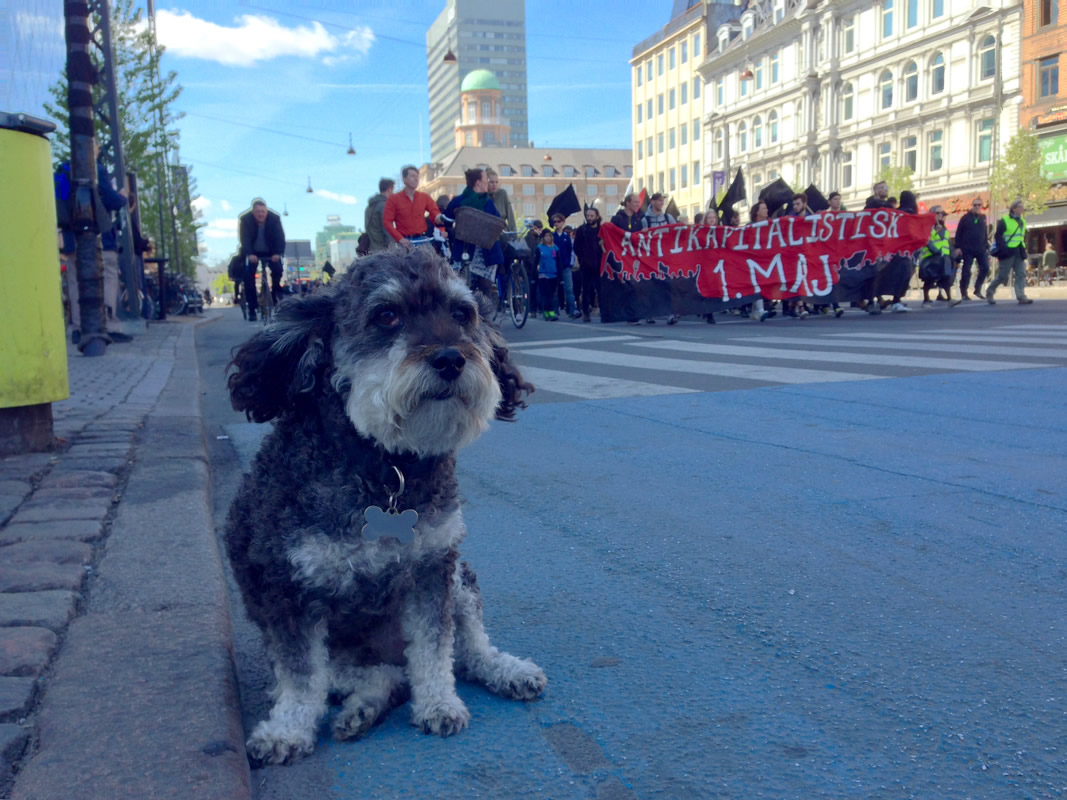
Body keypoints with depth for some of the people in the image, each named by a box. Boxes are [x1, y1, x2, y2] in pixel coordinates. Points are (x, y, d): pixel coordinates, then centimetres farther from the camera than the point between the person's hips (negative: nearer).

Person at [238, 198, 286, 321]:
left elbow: (280, 237, -26)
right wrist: (249, 254, -46)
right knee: (248, 276, -13)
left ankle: (276, 295, 2)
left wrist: (278, 253, -43)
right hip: (252, 253, -1)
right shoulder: (245, 219, -21)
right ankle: (252, 309, -7)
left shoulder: (275, 218, -19)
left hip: (271, 252, 1)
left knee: (277, 270, -23)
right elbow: (245, 239, -28)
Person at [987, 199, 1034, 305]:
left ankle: (1021, 297, -8)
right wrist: (1002, 249, -20)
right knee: (1002, 275, -3)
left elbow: (1022, 237, 22)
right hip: (1007, 252, -7)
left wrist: (1023, 250, 13)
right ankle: (989, 293, 15)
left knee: (1021, 274, -4)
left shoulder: (1022, 221, 15)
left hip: (1019, 253, 7)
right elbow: (998, 236, -11)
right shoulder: (1004, 221, -7)